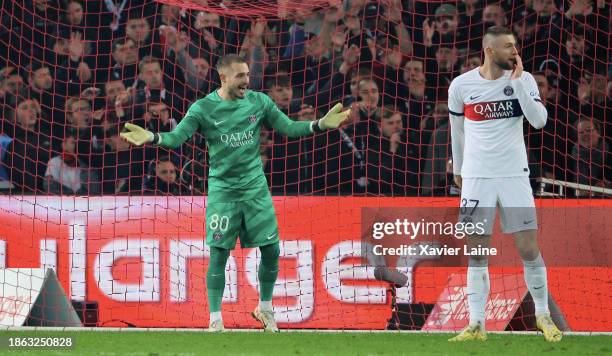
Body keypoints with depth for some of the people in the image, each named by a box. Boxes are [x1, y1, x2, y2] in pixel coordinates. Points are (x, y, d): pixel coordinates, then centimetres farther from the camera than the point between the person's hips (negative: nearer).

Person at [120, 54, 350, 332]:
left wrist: (320, 125, -7)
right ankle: (215, 320, 5)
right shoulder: (204, 108, -7)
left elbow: (288, 128, 5)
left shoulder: (259, 101, 1)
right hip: (222, 189, -3)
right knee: (218, 255, -4)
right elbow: (177, 136, -13)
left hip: (255, 187, 3)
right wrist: (152, 137, -32)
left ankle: (265, 309, 25)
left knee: (271, 250, 3)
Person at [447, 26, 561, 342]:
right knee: (477, 253, 0)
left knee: (529, 248, -2)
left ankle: (543, 314, 14)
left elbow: (539, 121, -14)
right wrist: (458, 168, 21)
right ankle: (476, 325, 4)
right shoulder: (461, 85, -2)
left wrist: (517, 80, -16)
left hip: (514, 174, 0)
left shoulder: (523, 79, -1)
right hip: (476, 177, 0)